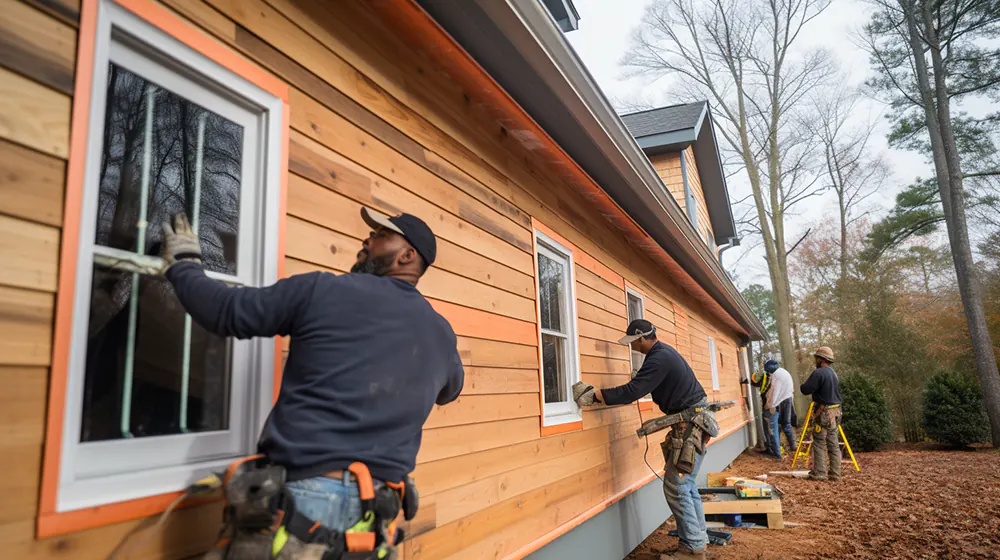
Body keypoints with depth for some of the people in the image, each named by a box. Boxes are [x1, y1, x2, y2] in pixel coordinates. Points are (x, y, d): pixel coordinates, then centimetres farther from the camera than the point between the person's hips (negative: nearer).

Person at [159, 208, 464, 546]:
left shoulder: (324, 291, -8)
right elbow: (449, 390, 27)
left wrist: (183, 264, 18)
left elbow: (225, 310, -1)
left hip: (306, 491, -4)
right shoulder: (442, 333, 6)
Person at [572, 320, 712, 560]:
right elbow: (639, 387, 17)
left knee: (676, 486, -7)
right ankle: (698, 538, 23)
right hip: (692, 421, 10)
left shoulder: (659, 359, -21)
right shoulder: (663, 352, 10)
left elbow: (632, 391, -28)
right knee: (685, 484, 15)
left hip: (692, 424, -10)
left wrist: (595, 394, -28)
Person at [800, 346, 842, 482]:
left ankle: (819, 473, -1)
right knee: (834, 444, 10)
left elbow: (805, 390, -16)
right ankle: (835, 474, 13)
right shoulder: (833, 373, 14)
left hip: (824, 413, -8)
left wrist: (803, 385, 6)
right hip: (836, 412, 8)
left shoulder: (818, 373, -15)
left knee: (819, 444, -3)